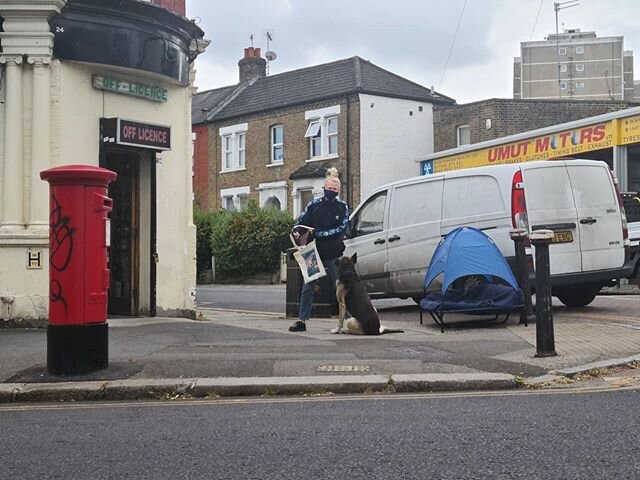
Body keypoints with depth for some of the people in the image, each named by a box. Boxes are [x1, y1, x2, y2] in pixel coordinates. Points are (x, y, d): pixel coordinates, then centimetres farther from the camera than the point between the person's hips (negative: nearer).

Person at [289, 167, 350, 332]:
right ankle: (302, 320, 7)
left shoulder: (342, 207, 0)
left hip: (333, 254, -1)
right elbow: (301, 221, 4)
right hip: (315, 252, 1)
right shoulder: (314, 205, 1)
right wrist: (296, 231, -19)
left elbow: (342, 229, -10)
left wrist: (318, 233, -17)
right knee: (308, 287, 2)